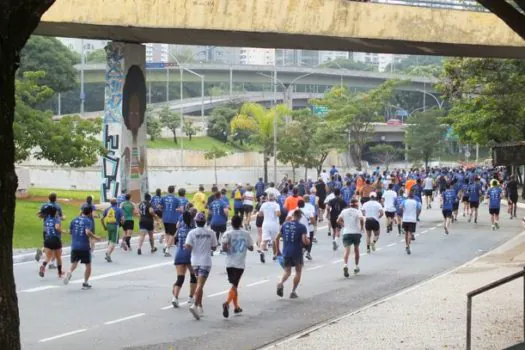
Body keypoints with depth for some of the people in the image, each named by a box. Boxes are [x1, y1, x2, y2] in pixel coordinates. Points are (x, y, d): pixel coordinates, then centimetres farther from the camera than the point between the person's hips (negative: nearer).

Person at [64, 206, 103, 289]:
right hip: (84, 247, -4)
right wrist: (95, 237, -9)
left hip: (74, 246, 4)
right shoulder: (88, 221, -9)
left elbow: (70, 232, 14)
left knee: (74, 263, 10)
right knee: (88, 265, 12)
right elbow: (88, 232, -23)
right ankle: (85, 283, 12)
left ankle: (69, 272, -22)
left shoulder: (74, 220, 7)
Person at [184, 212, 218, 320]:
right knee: (200, 284, -9)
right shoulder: (210, 233, -1)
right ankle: (195, 305, -27)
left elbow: (187, 247, -13)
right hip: (206, 261, -2)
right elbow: (214, 247, 5)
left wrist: (185, 246, 8)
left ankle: (200, 307, 22)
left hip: (195, 261, 2)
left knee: (199, 284, 18)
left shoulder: (192, 233, -5)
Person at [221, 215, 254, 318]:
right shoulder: (246, 234, 2)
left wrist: (226, 250, 5)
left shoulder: (228, 234, -4)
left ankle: (236, 307, 25)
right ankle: (227, 303, -27)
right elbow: (251, 248, 8)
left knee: (234, 285, 17)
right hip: (240, 264, -1)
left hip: (230, 263, 1)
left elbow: (224, 247, -16)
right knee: (234, 285, -2)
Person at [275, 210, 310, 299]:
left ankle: (280, 283, -18)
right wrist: (308, 241, 6)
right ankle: (293, 291, 13)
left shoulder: (285, 225, 5)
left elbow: (277, 238, 8)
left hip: (286, 252, 3)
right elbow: (305, 241, -17)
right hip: (297, 253, -3)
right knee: (298, 271, 16)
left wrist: (278, 250, 17)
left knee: (287, 271, 13)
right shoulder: (301, 227, -8)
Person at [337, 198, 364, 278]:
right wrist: (362, 227, -4)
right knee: (356, 249, 20)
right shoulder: (358, 211, 0)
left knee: (347, 250, -12)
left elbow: (338, 221, 3)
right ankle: (356, 267, 28)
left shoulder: (344, 211, 8)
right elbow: (361, 219, -19)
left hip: (346, 233, 0)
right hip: (356, 233, 0)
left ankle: (345, 265, -37)